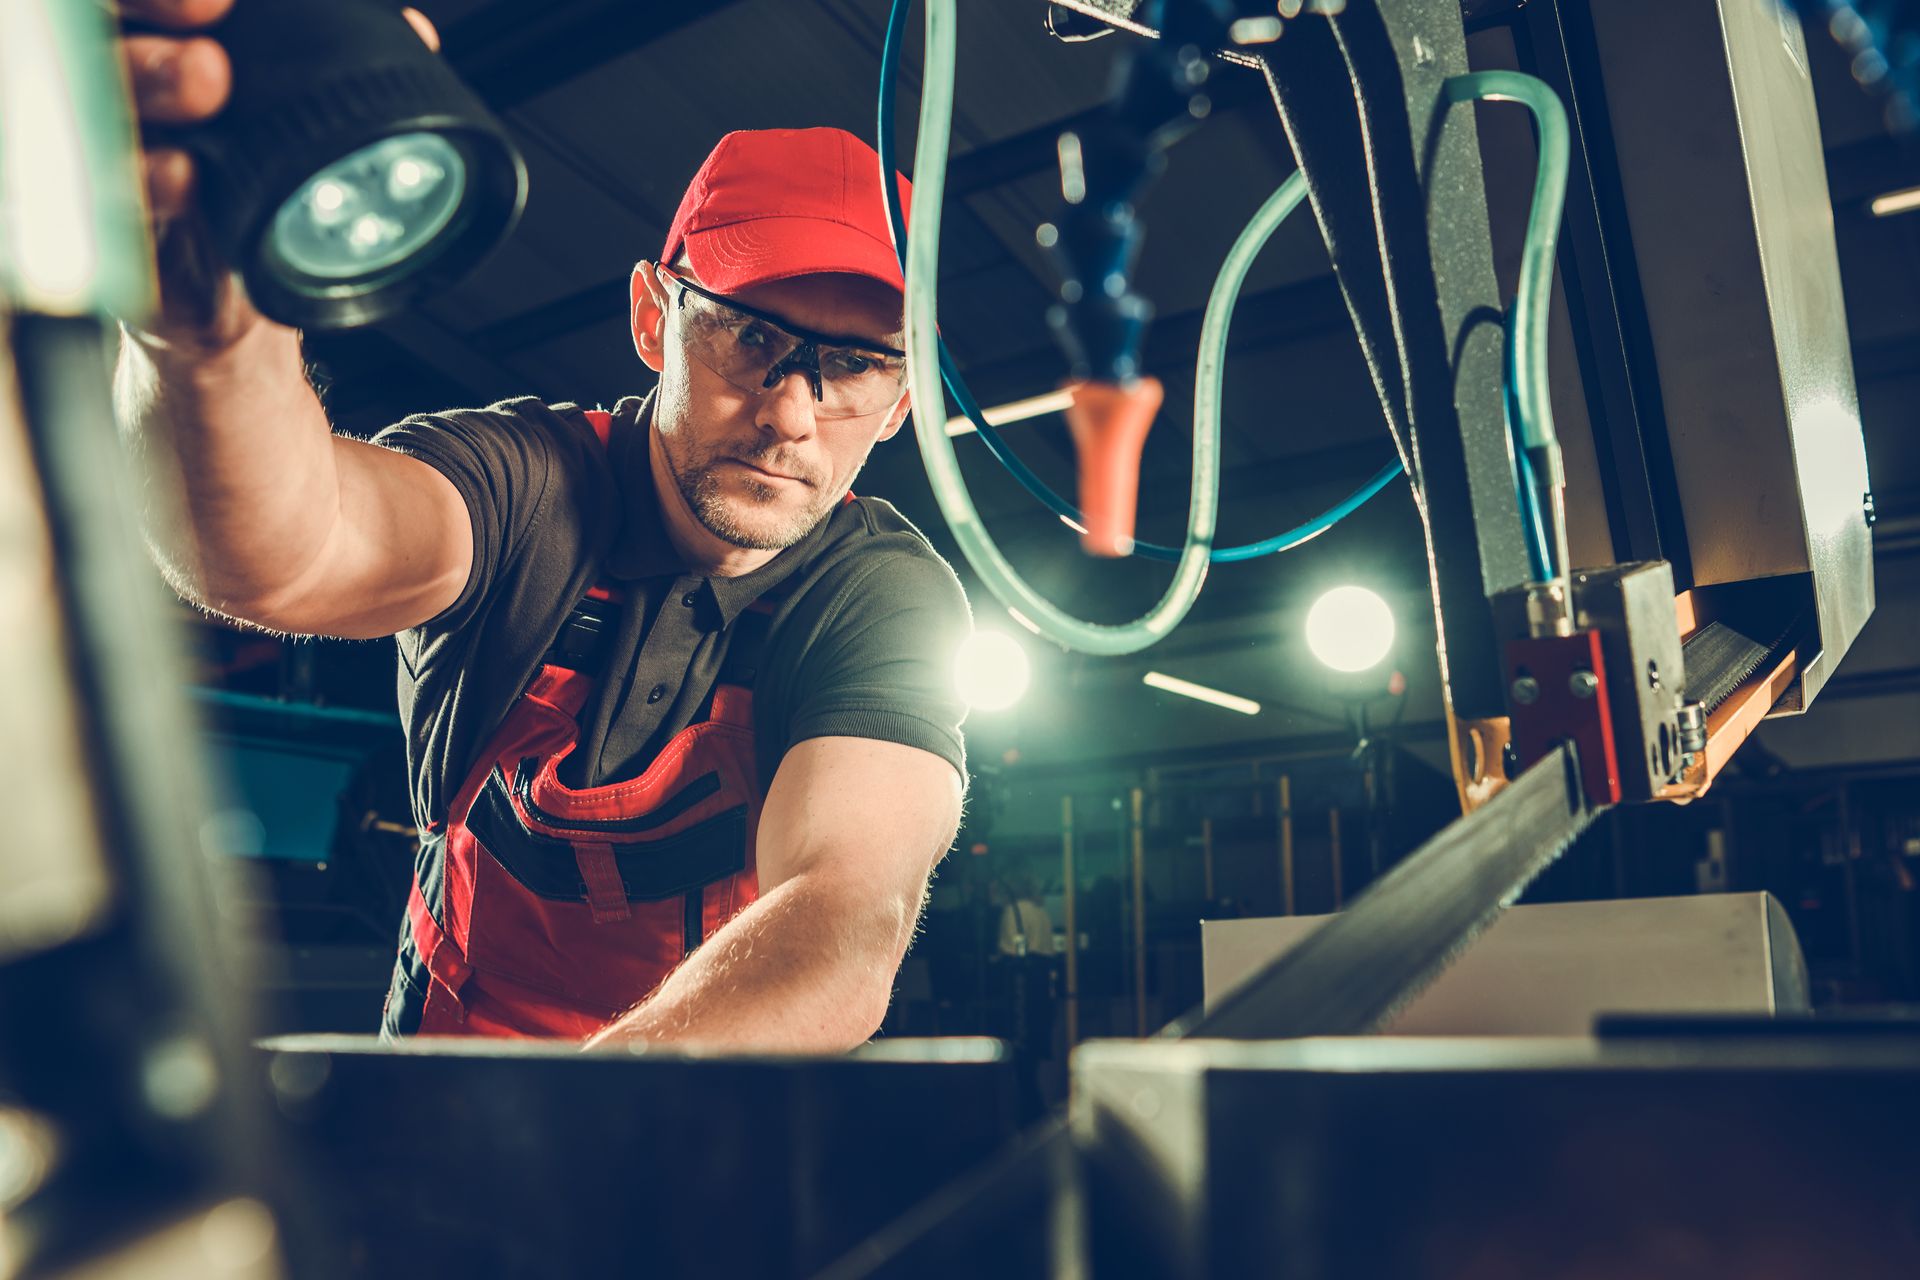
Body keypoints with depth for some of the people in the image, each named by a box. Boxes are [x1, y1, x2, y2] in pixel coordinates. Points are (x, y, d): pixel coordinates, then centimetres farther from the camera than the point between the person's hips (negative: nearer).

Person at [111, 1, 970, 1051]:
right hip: (441, 1073, -1)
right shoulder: (525, 481, -15)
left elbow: (847, 928, -29)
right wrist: (212, 327, -55)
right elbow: (275, 558, -36)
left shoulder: (895, 595, -15)